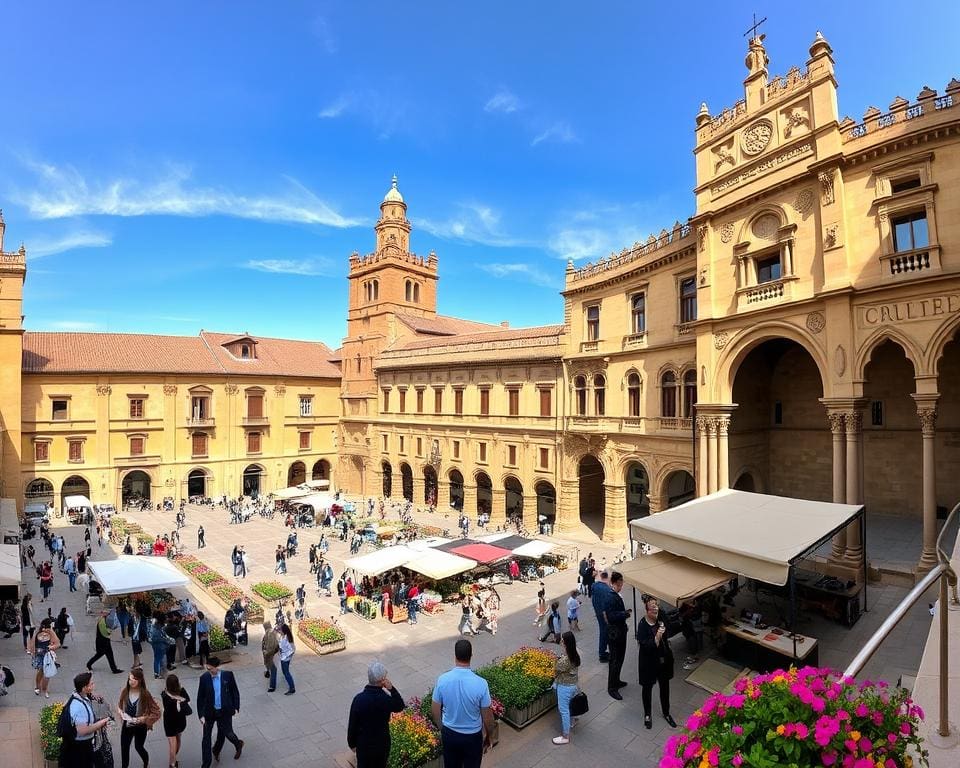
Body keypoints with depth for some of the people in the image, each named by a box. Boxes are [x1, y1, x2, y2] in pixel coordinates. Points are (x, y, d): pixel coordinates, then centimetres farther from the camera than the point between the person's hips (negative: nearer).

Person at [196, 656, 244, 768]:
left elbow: (235, 692, -4)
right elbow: (200, 698, -6)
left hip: (224, 712, 0)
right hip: (209, 712, 0)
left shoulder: (228, 675, -15)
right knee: (206, 738, 6)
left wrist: (236, 707, -2)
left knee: (227, 733, 12)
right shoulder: (204, 678, -15)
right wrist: (201, 715, -9)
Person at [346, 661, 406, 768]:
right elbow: (400, 706, -2)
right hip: (383, 743, 0)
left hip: (363, 744, 0)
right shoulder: (386, 699, -25)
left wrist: (352, 743, 5)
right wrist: (391, 689, -14)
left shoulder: (359, 699, -26)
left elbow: (352, 724, -13)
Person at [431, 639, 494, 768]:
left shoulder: (442, 679, -20)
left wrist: (442, 728, 13)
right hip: (472, 736, -2)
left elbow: (435, 711, -6)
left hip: (449, 733, 2)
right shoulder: (480, 683, -27)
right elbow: (487, 717, -14)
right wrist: (488, 737, 4)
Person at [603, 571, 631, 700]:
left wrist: (625, 611, 6)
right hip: (615, 634, -10)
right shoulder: (612, 597, -27)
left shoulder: (614, 595, 5)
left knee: (619, 658, 23)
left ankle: (616, 681, 39)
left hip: (620, 632, 10)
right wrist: (626, 614, -23)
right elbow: (611, 616, -31)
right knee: (615, 660, 3)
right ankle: (612, 688, 16)